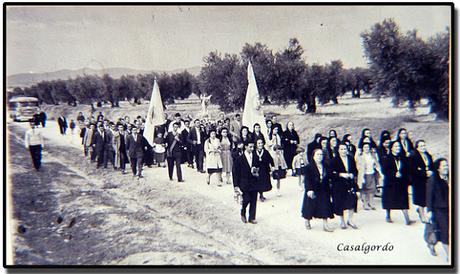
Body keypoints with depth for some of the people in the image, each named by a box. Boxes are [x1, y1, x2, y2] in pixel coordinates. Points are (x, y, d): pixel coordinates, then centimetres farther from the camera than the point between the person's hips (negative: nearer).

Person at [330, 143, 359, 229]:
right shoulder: (334, 161, -4)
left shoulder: (351, 159, 8)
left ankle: (350, 220, 12)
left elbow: (355, 170, 12)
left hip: (350, 184, 3)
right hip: (339, 185, -3)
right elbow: (332, 173, -8)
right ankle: (342, 221, 21)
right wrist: (341, 174, -19)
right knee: (340, 203, 4)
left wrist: (353, 174, -8)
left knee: (352, 201, -5)